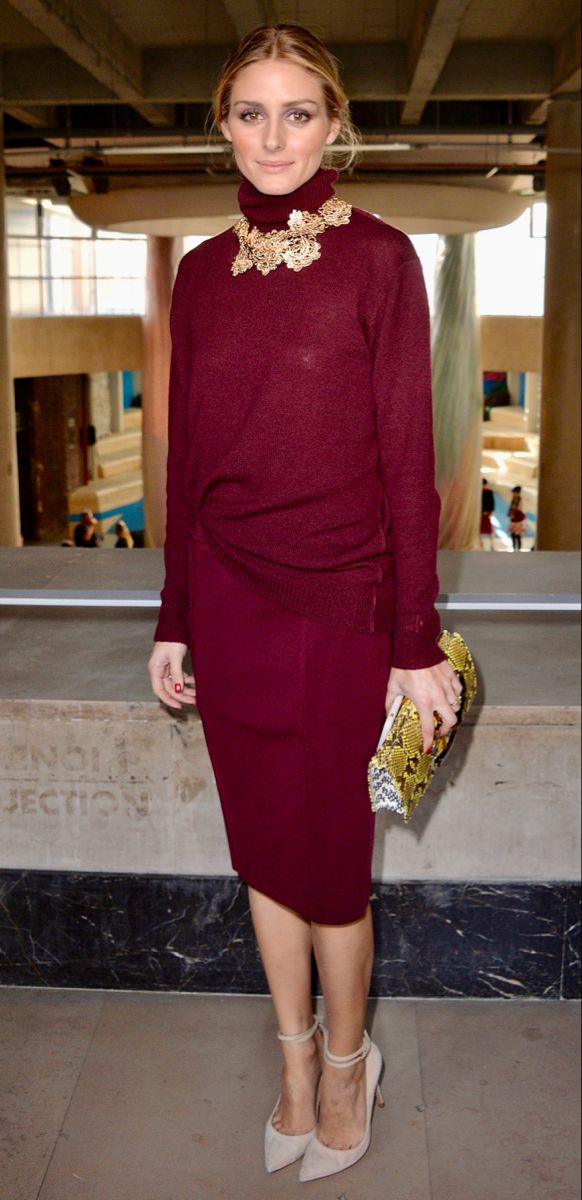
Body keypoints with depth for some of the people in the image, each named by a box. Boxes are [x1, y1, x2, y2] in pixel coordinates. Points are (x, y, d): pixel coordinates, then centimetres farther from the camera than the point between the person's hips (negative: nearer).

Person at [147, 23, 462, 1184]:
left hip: (335, 604, -4)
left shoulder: (377, 257, -4)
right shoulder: (201, 272, 8)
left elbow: (408, 460, -7)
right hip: (227, 598, 4)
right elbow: (186, 457, 10)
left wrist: (418, 644, -9)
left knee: (325, 854, 6)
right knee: (262, 845, 14)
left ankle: (344, 1058, 34)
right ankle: (296, 1055, 36)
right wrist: (173, 622, 9)